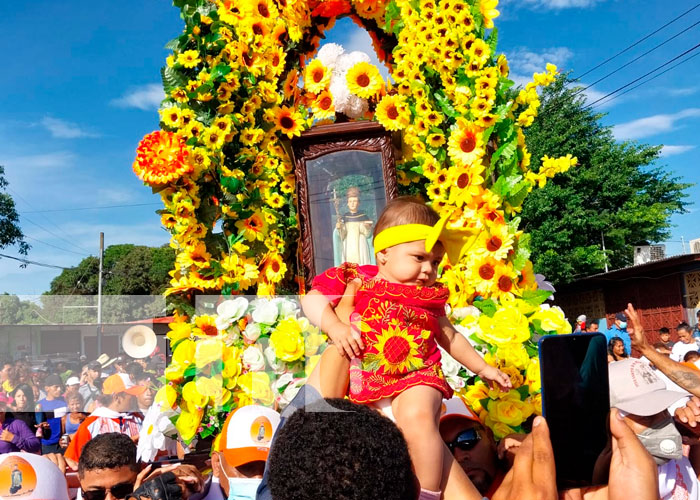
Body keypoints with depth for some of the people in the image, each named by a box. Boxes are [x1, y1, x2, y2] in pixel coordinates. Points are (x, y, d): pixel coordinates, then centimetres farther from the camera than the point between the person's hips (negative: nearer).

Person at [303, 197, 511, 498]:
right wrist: (334, 326, -20)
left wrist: (482, 368, 29)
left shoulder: (428, 296, 11)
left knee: (417, 416, -29)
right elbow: (313, 300, -2)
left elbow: (450, 337, 25)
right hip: (367, 382, 1)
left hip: (418, 377, 0)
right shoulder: (355, 280, 2)